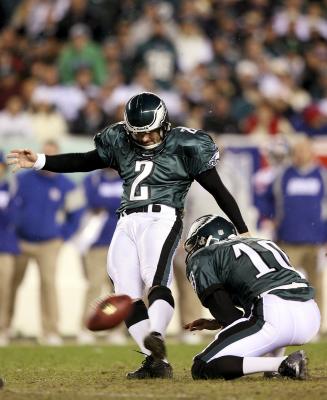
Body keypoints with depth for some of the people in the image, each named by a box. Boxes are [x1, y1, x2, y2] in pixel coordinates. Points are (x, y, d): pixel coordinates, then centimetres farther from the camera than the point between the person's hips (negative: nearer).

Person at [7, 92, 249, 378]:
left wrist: (243, 230, 3)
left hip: (162, 217, -6)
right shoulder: (121, 144, 13)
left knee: (155, 279, -30)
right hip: (128, 223, 6)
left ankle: (156, 337, -50)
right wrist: (39, 162, 12)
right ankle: (156, 362, -3)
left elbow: (218, 190, 2)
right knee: (127, 295, -4)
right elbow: (84, 162, 22)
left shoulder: (184, 146, 0)